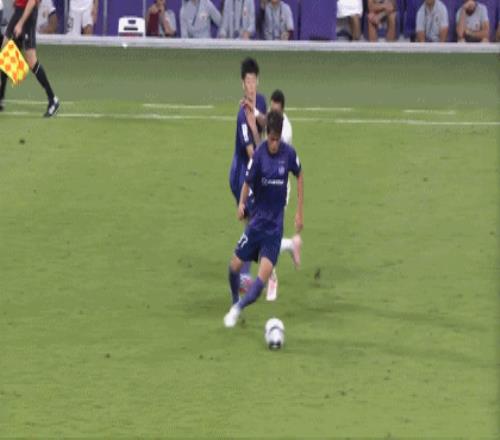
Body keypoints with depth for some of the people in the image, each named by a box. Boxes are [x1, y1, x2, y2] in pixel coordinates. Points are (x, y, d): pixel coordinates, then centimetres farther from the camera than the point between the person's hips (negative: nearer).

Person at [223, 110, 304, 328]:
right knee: (235, 265, 1)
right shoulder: (259, 155, -13)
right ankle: (235, 302, 28)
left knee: (263, 277, -12)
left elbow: (299, 177, 9)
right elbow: (247, 183, -10)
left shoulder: (289, 153, -8)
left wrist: (300, 212, 8)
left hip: (275, 224, 0)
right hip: (257, 219, 0)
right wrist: (241, 204, -31)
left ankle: (238, 308, 4)